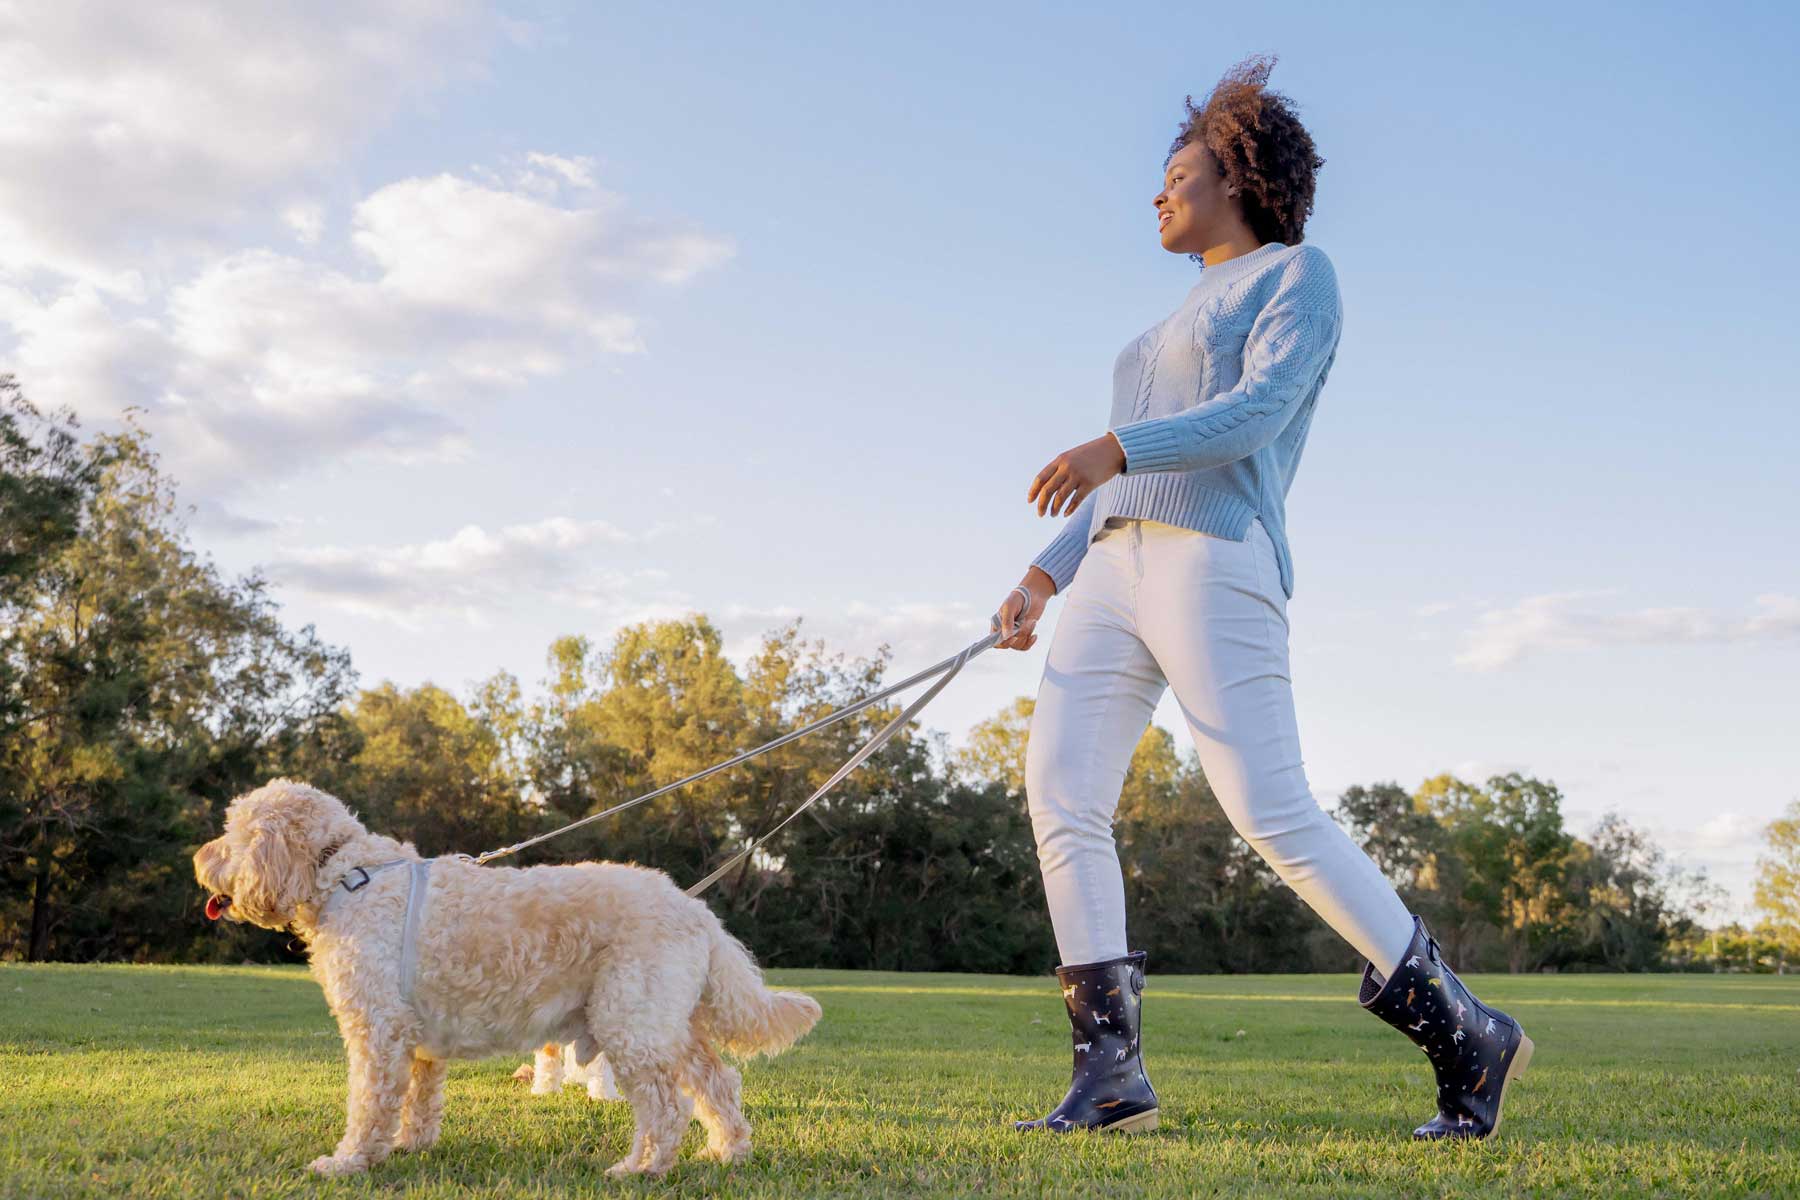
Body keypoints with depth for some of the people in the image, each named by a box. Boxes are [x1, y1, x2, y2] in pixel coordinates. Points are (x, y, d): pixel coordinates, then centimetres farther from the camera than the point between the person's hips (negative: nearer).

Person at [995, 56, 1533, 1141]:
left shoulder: (1299, 273, 4)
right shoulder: (1185, 323, 30)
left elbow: (1258, 414, -13)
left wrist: (1113, 448, -25)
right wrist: (1046, 577, 19)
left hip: (1215, 566, -8)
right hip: (1117, 567, 8)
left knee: (1276, 814, -15)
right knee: (1060, 796, -8)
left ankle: (1465, 1033, -2)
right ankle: (1112, 1074, -7)